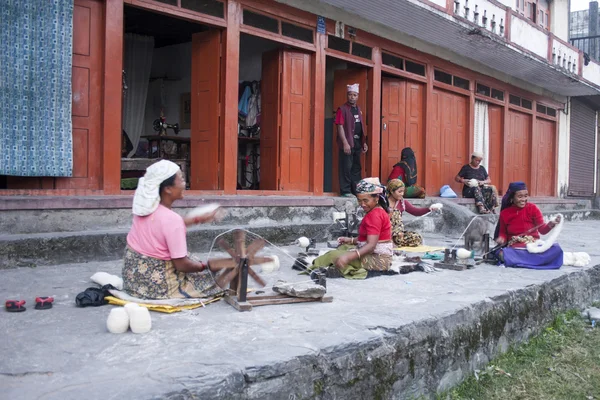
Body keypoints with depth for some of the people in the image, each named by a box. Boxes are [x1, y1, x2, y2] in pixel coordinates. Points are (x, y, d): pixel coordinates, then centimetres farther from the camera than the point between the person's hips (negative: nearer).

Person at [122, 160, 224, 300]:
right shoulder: (172, 219, -27)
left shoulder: (146, 205, -4)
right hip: (154, 283, -8)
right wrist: (204, 266, -3)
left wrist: (198, 219, 19)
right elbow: (182, 265, -21)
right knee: (209, 275, 7)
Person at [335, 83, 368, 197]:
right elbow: (340, 127, -12)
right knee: (346, 167, -5)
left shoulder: (358, 109, 17)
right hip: (347, 143, -7)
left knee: (356, 167, 11)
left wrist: (364, 143, 16)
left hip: (358, 143, 7)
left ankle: (356, 190, 17)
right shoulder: (342, 109, -5)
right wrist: (345, 143, -19)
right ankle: (345, 191, 0)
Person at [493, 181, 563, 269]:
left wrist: (551, 224, -28)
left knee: (556, 248, -30)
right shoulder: (505, 213, 1)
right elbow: (503, 233, 12)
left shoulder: (533, 208, 0)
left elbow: (542, 229, -6)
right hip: (514, 247, -1)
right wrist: (501, 239, -11)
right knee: (502, 254, -38)